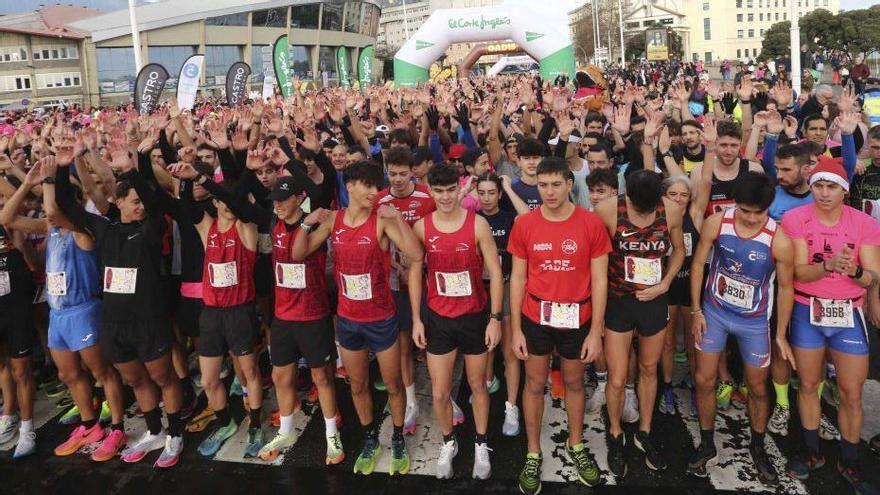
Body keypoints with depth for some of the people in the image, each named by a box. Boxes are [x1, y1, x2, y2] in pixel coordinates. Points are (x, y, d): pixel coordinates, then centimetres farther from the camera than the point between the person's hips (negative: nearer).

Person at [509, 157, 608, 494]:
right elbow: (517, 278, -1)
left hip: (577, 319, 0)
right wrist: (515, 329, -2)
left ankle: (576, 446, 39)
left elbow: (599, 280, -6)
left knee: (574, 382, 17)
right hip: (535, 318, 1)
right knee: (535, 384, 12)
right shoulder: (524, 225, -7)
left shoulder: (591, 224, -10)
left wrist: (596, 331, -7)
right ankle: (533, 455, 28)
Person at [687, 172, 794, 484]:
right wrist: (697, 311, -4)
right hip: (714, 312, 1)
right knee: (704, 380, 7)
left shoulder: (780, 241, -22)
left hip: (754, 321, -1)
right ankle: (707, 445, 26)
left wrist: (781, 334, -3)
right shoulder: (716, 223, -17)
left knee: (757, 387, 12)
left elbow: (785, 288, -8)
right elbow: (698, 265, -5)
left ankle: (758, 448, 36)